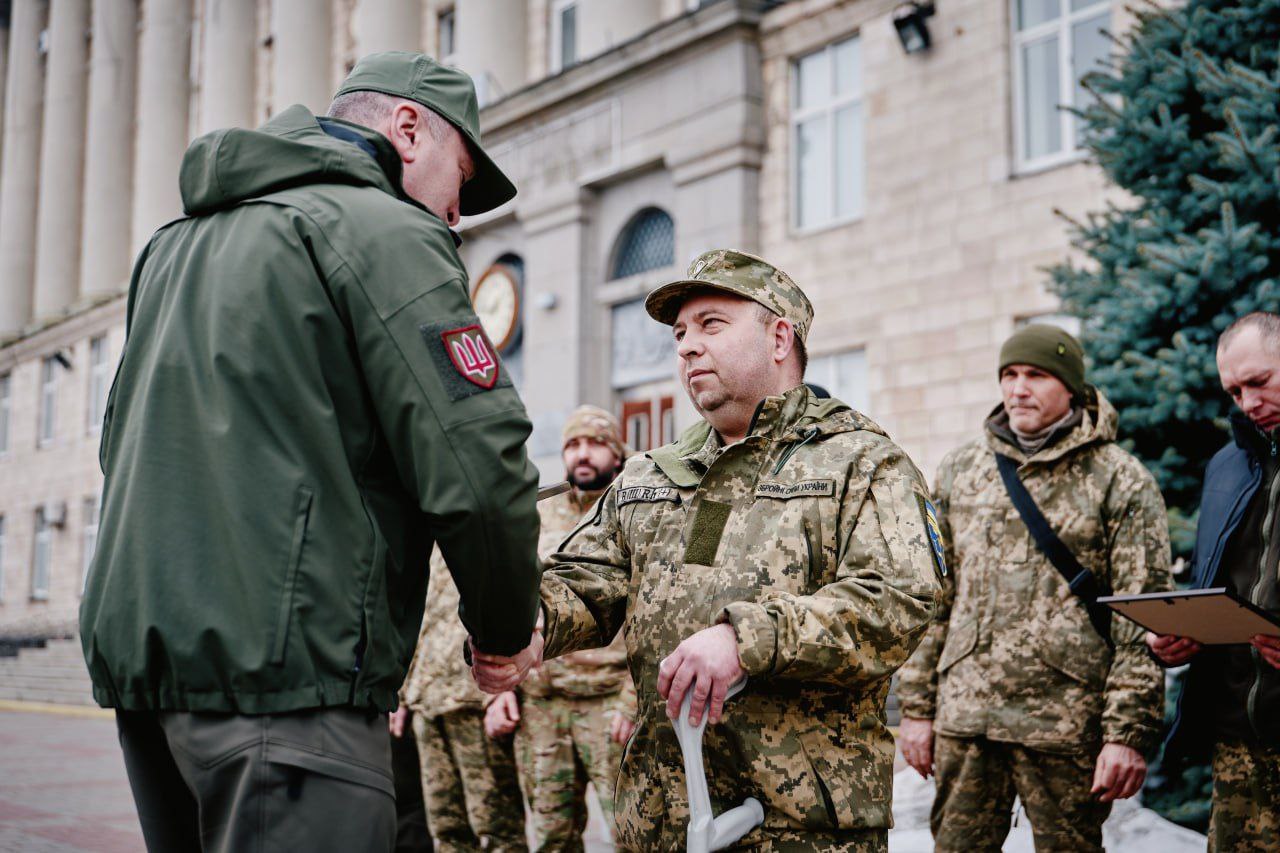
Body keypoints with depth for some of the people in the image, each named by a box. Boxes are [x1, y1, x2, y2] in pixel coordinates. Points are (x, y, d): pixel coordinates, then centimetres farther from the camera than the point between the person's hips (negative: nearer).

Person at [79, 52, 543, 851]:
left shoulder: (177, 241, 21)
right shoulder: (388, 231, -6)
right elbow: (476, 468, -15)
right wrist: (508, 633, 1)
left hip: (136, 645, 9)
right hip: (280, 665, -9)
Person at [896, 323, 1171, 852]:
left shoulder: (1120, 481, 1)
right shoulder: (959, 470, 13)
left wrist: (1128, 732, -9)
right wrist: (916, 705, 9)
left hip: (1067, 723, -3)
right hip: (964, 714, 4)